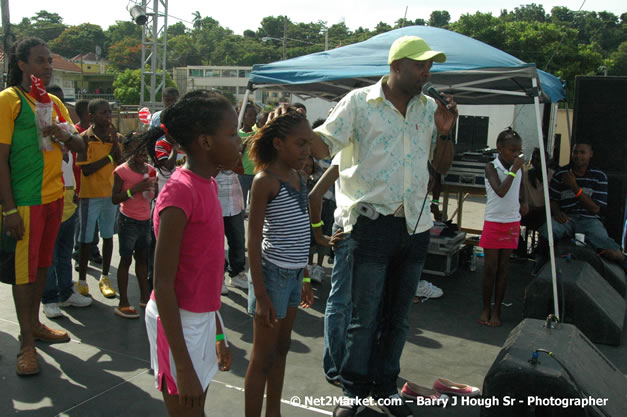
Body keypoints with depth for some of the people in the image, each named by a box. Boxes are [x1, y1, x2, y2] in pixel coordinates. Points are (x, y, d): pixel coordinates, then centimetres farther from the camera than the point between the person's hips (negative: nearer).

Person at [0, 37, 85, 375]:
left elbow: (79, 145, 14)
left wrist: (66, 136, -10)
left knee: (42, 264, 15)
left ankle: (34, 324, 30)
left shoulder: (54, 102, 12)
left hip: (54, 196, 7)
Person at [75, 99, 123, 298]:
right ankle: (82, 281, 15)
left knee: (108, 236, 11)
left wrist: (115, 143, -13)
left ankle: (105, 278, 24)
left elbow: (122, 164, -4)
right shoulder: (85, 138, -8)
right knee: (86, 239, 3)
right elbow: (86, 169, -14)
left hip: (112, 193, 4)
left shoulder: (116, 136, 5)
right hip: (90, 194, -4)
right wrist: (108, 156, -15)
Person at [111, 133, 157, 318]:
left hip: (145, 220, 6)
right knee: (126, 259, 1)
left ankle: (144, 296, 26)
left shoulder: (150, 170, 7)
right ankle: (123, 303, 8)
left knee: (142, 258, 14)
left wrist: (154, 187, -2)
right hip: (128, 221, -6)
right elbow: (114, 199, -12)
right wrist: (134, 189, -22)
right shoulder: (122, 171, -11)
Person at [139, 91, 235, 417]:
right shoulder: (180, 192, -22)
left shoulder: (207, 184, 5)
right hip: (178, 321, -8)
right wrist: (182, 365, -20)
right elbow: (163, 283, -21)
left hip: (202, 316, 9)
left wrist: (217, 332, 18)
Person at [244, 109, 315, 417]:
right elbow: (254, 239, -16)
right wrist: (260, 294, -18)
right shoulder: (265, 180, -15)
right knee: (263, 357, 4)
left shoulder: (298, 176, 8)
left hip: (294, 273, 8)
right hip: (273, 273, -8)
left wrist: (302, 279, 17)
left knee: (282, 348, 19)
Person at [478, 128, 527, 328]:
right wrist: (514, 170, -20)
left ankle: (496, 311, 15)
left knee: (503, 268, 7)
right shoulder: (491, 167, -10)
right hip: (493, 222, -4)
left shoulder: (518, 168, 5)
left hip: (512, 223, 4)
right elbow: (500, 191, -23)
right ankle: (486, 309, 15)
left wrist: (523, 202, 7)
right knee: (490, 268, 2)